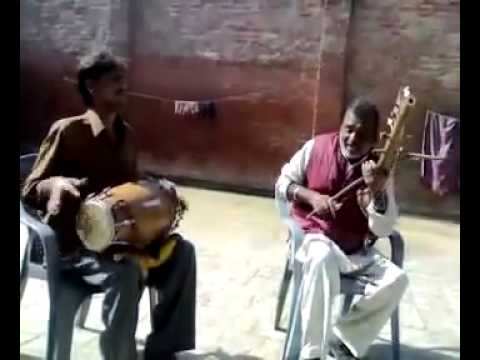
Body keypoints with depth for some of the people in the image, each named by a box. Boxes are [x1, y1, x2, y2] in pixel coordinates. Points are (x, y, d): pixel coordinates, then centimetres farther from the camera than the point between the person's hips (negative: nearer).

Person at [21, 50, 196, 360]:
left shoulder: (126, 134, 9)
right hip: (72, 245, -6)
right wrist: (56, 184, -32)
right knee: (126, 272, -35)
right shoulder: (67, 131, -11)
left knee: (181, 252, -13)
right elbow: (30, 190, -9)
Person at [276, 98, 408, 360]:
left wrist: (378, 192, -27)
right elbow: (282, 183, 2)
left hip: (357, 252, 3)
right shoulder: (316, 147, -6)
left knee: (396, 280, -19)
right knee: (323, 259, -37)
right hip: (313, 237, -3)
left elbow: (383, 230, -10)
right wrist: (312, 196, -16)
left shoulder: (379, 171, -4)